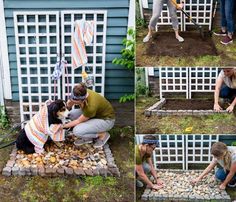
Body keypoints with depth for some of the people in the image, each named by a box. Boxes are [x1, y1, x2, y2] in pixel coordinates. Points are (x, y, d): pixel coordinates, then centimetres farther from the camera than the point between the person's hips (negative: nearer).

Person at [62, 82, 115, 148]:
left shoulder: (91, 105, -37)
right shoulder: (81, 93, -20)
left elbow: (78, 121, -20)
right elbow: (69, 104, -1)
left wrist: (63, 126, -12)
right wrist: (69, 104, -22)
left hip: (106, 119, -8)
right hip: (96, 113, 8)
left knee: (77, 131, -24)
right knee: (71, 114, -10)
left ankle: (102, 134, -2)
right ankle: (88, 138, 4)